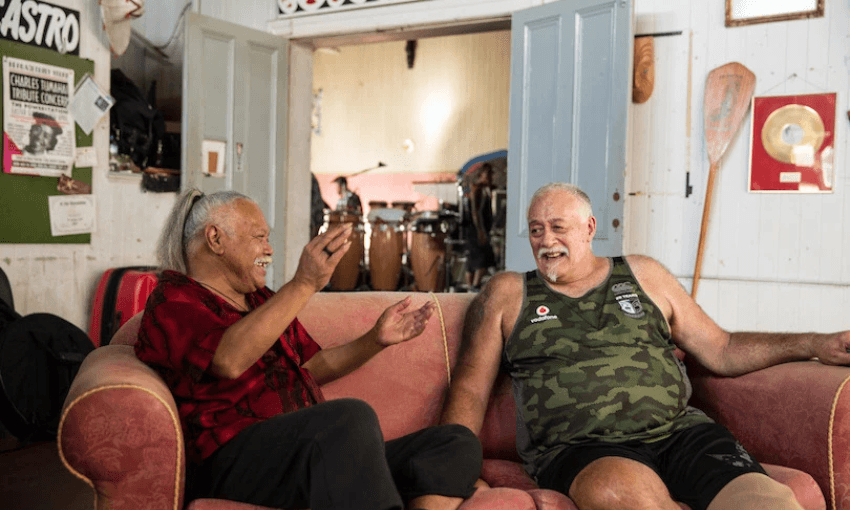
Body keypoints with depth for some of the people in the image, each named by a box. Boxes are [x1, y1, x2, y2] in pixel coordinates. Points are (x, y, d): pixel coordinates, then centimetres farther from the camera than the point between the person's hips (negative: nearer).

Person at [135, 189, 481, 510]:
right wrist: (304, 284, -25)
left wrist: (376, 340, 15)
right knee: (352, 416, -37)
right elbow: (230, 361, -19)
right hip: (235, 461, -8)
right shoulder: (173, 301, 2)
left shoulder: (261, 299, 28)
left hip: (322, 456, 8)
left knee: (458, 442, -7)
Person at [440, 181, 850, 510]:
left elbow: (721, 351, 20)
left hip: (677, 429, 2)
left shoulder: (643, 275, 19)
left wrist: (815, 345, 10)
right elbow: (470, 389, 9)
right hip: (576, 447, -2)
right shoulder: (505, 295, 13)